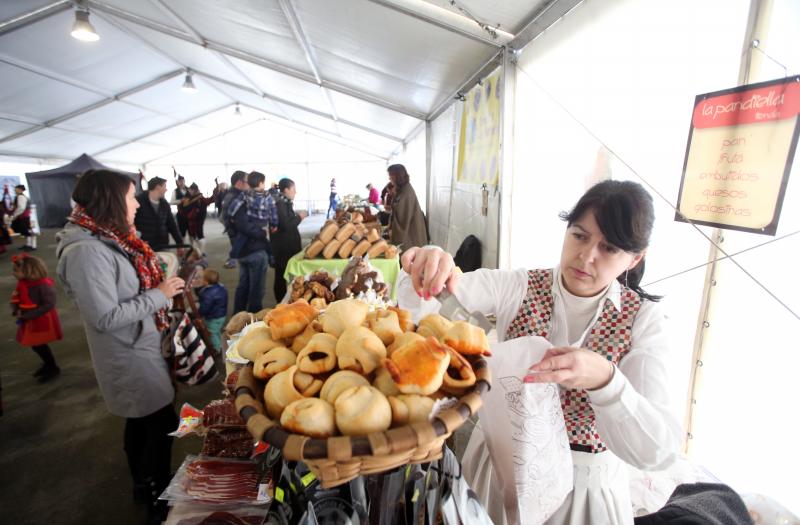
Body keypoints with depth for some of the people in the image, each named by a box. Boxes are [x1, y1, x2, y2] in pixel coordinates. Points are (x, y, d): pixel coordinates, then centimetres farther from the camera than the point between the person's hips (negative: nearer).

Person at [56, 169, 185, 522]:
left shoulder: (109, 239, 3)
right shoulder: (87, 251, -26)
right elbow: (106, 317, -27)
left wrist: (164, 282, 3)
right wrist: (160, 294, -22)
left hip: (139, 348, 9)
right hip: (129, 356, -9)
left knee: (142, 421, 24)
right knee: (162, 422, 6)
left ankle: (145, 485, 45)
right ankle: (158, 497, 29)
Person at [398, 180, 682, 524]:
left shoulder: (642, 318, -14)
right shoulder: (517, 287, -13)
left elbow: (658, 451, -23)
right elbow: (418, 301, -24)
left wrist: (604, 378, -42)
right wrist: (430, 263, -46)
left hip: (583, 483, 0)